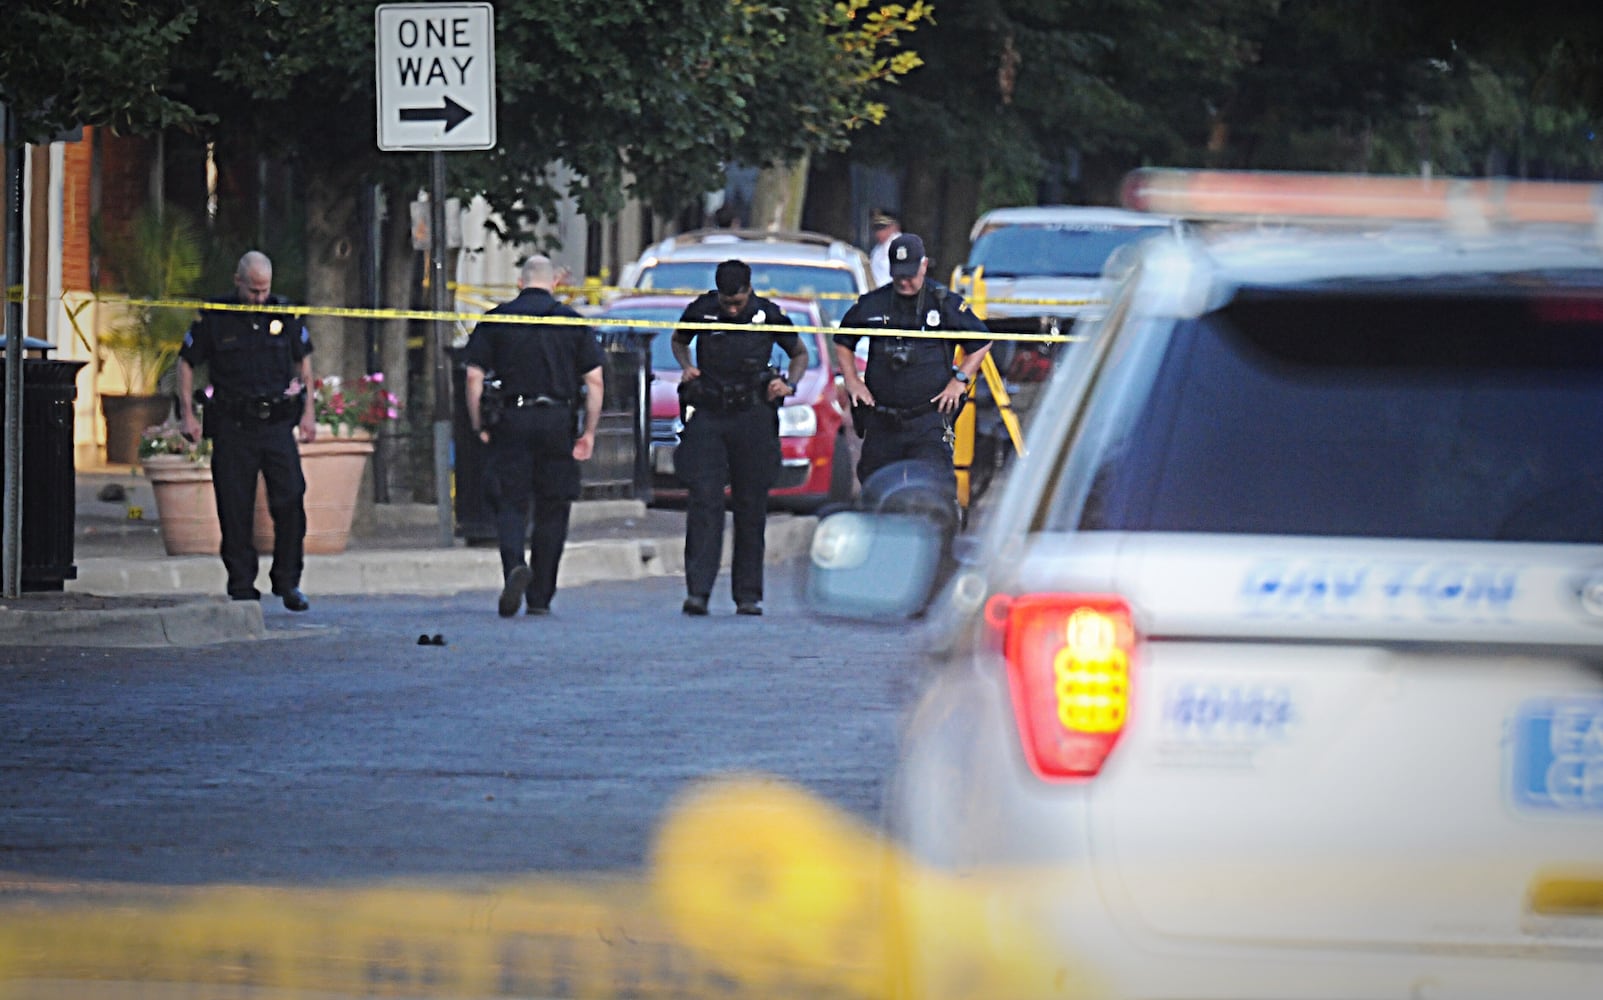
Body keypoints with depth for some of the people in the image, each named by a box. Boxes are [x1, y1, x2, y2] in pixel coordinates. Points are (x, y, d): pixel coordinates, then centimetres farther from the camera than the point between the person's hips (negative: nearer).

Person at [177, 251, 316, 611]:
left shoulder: (284, 315, 7)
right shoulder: (214, 318, -1)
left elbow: (303, 361, 18)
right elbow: (186, 363, 7)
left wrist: (308, 412, 13)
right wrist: (187, 416, 1)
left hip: (277, 422, 2)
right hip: (232, 427, -2)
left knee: (290, 501, -7)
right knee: (235, 510, -1)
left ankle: (288, 583, 5)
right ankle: (242, 588, 6)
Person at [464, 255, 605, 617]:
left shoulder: (496, 319, 4)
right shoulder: (573, 322, 7)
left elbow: (474, 376, -1)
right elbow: (594, 380, 2)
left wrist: (478, 425, 6)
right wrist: (589, 432, 7)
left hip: (512, 421, -1)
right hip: (557, 422, 1)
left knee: (510, 502, 1)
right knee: (552, 509, 9)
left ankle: (514, 564, -28)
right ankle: (540, 597, 11)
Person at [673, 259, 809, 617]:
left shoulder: (767, 315, 0)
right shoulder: (702, 310, 2)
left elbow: (800, 353, 16)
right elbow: (679, 340, 23)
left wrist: (789, 383, -3)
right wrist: (687, 366, 2)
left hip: (753, 417, 0)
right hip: (707, 416, 0)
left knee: (751, 507, 3)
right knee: (703, 500, -11)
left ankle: (749, 595, 10)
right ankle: (697, 591, -15)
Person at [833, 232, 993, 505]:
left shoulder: (946, 303, 2)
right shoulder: (871, 304, 7)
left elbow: (982, 341, 12)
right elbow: (843, 341, 22)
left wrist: (960, 379, 1)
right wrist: (852, 381, 9)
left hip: (929, 420, -3)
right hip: (881, 420, 3)